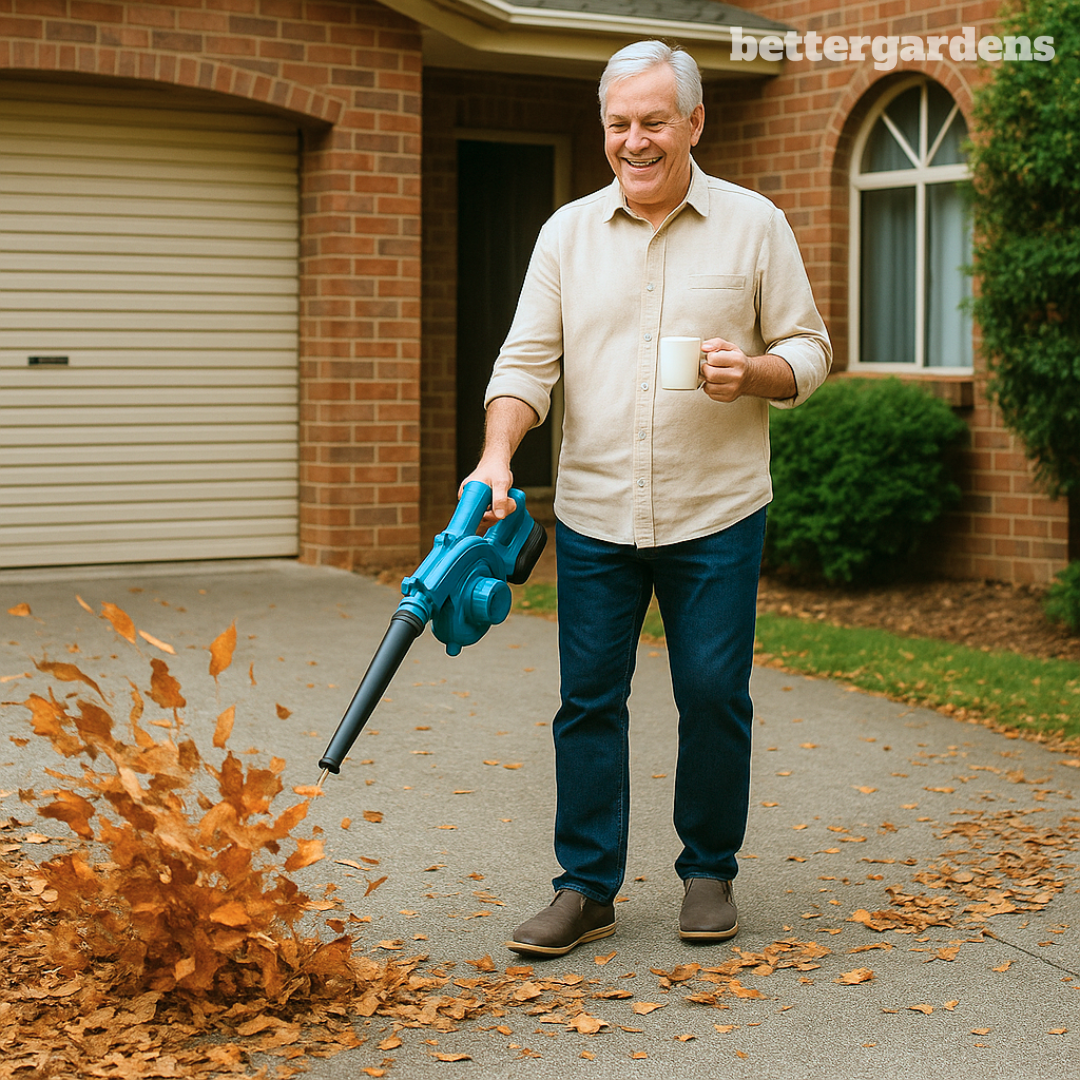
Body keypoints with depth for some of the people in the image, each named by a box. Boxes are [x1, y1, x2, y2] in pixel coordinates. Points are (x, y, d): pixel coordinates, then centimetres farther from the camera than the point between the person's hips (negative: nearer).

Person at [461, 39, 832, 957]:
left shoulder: (754, 226, 2)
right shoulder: (568, 232, 7)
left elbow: (808, 348, 4)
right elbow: (528, 360, 2)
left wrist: (755, 373, -18)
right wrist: (497, 458, -13)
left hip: (716, 513, -2)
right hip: (593, 514, 2)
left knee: (714, 696, 3)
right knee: (589, 700, 3)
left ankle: (710, 872, 21)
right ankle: (586, 888, 13)